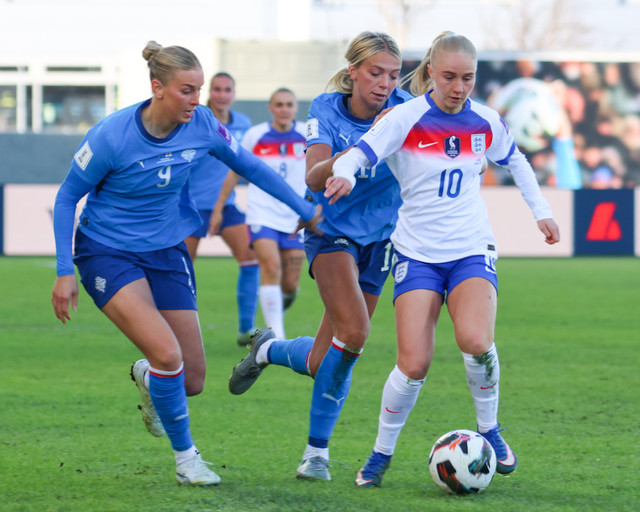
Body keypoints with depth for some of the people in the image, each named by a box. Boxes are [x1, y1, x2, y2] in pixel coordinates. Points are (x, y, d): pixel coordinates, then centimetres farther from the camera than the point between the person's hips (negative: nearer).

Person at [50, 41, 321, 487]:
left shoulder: (202, 125, -11)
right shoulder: (112, 135, -22)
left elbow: (249, 166, 8)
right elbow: (67, 198, -9)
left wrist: (306, 211, 14)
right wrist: (65, 272, -11)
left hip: (166, 250, 5)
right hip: (108, 253, -5)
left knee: (192, 381, 1)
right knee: (167, 353, -24)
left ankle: (147, 376, 40)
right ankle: (185, 456, 0)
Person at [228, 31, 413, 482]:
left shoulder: (403, 109, -9)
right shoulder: (327, 110, -13)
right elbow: (315, 177, -26)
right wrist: (367, 143, -37)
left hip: (378, 239, 3)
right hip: (331, 233, -3)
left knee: (323, 366, -2)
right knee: (353, 330, -25)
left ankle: (269, 350, 30)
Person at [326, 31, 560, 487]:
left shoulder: (486, 122, 1)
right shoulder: (407, 118, -9)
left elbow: (514, 160, 22)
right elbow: (357, 154, -21)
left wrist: (541, 211, 23)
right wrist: (345, 174, -44)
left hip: (472, 249, 2)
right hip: (418, 254, -2)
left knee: (476, 341, -25)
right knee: (414, 364, -13)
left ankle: (489, 429, 1)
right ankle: (382, 454, 10)